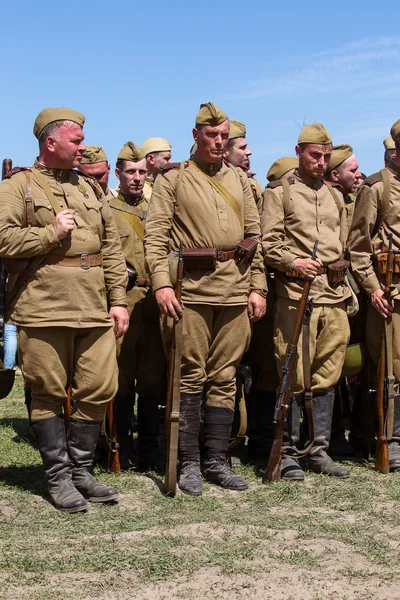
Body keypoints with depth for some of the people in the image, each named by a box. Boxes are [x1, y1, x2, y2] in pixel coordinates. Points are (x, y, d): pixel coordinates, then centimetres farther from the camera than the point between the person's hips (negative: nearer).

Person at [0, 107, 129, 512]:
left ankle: (80, 469, 20)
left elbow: (112, 248, 17)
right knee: (48, 395, 2)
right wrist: (52, 233, -10)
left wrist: (118, 299, 10)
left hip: (94, 310, 5)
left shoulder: (89, 188, 19)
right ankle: (58, 477, 14)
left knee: (99, 390, 5)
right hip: (44, 309, -5)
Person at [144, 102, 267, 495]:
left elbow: (254, 235, 17)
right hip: (190, 288, -4)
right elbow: (155, 235, -4)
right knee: (190, 377, -1)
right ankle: (189, 463, 7)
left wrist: (258, 287, 9)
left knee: (224, 377, 7)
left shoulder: (238, 180, 17)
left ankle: (217, 461, 15)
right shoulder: (172, 179, 4)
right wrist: (161, 283, -16)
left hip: (235, 290, 4)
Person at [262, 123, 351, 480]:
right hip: (296, 294, -6)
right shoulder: (279, 192, 4)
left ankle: (320, 450, 17)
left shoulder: (335, 197, 21)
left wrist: (345, 288, 16)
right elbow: (268, 243, -4)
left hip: (334, 296, 6)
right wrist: (293, 263, -20)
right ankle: (288, 453, 4)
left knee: (327, 375, 8)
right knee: (294, 376, -5)